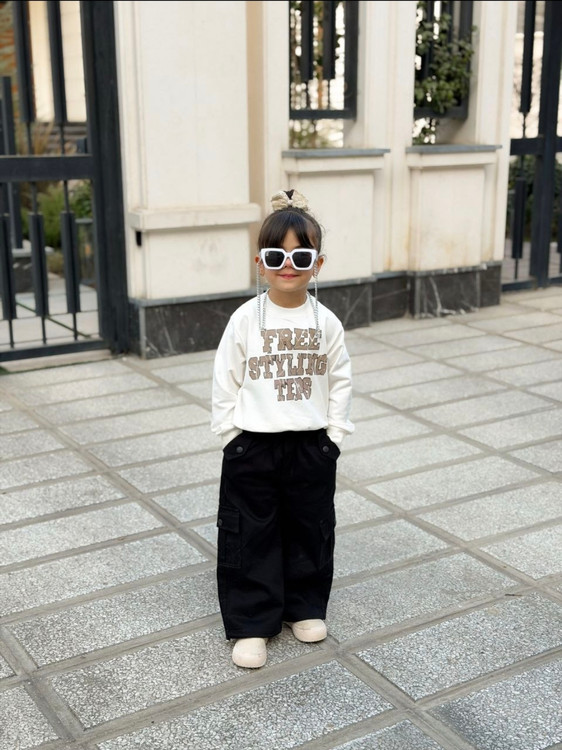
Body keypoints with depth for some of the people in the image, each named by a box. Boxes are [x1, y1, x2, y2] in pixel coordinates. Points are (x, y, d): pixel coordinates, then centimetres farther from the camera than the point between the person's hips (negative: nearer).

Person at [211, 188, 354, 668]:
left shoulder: (325, 322, -3)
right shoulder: (245, 319, -8)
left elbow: (340, 382, 4)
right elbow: (225, 383, -3)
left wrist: (333, 435, 0)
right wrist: (232, 437, -5)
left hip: (312, 447, 2)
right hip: (252, 448, -2)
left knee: (311, 531, 15)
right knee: (250, 537, 5)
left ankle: (306, 607, 35)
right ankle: (251, 624, 18)